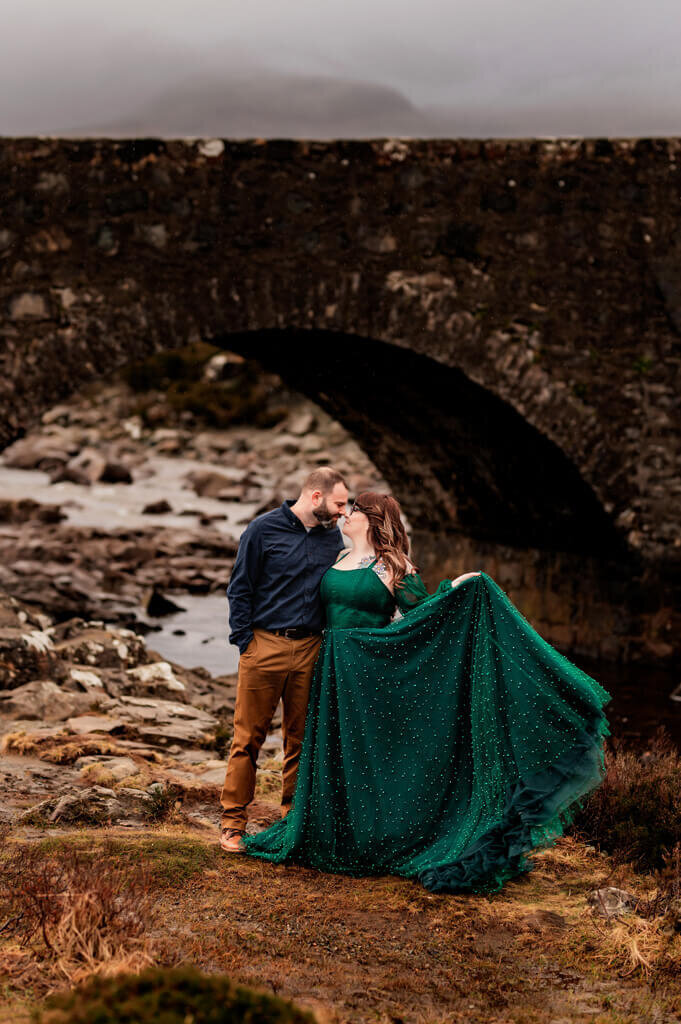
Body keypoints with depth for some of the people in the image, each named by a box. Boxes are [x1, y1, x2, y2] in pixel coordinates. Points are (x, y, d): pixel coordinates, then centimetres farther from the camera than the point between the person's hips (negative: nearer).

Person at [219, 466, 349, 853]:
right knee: (249, 736, -1)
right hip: (265, 644, -4)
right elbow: (240, 589, -1)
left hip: (310, 648, 4)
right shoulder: (264, 529, -4)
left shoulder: (332, 536, 10)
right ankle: (233, 821, 6)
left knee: (301, 737, 8)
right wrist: (244, 642, -6)